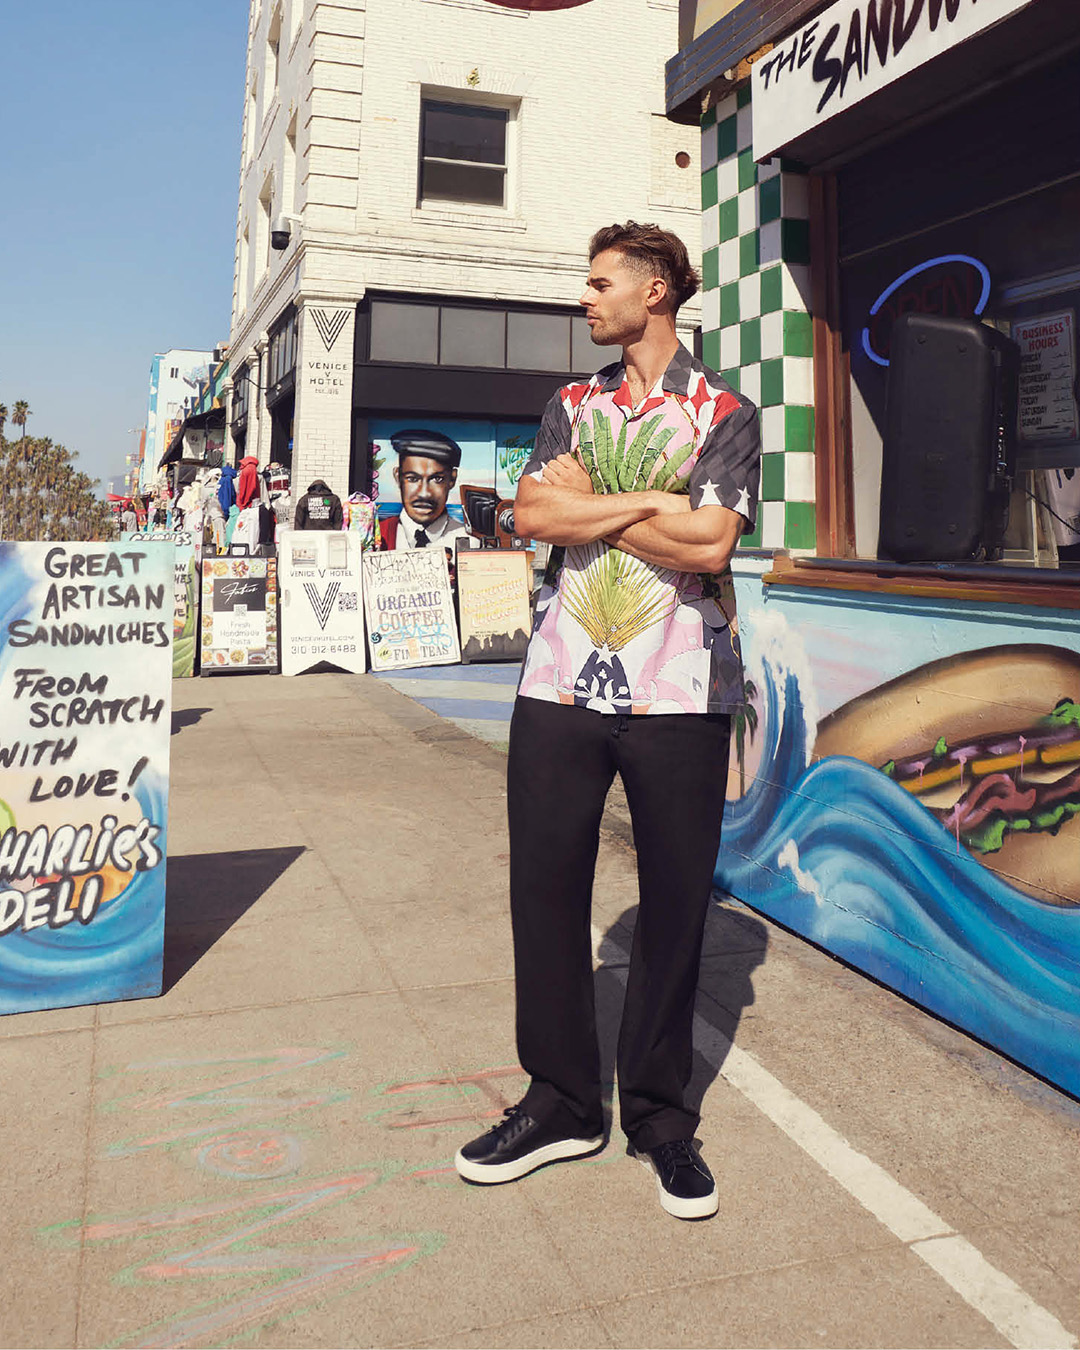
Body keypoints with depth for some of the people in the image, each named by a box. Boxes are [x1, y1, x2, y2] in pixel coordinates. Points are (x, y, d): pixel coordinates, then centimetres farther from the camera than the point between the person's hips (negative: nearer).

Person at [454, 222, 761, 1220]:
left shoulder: (724, 412, 3)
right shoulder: (572, 407, 16)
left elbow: (710, 543, -12)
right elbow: (533, 515, 0)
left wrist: (588, 506, -5)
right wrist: (650, 503, -8)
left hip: (678, 695, -3)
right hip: (560, 685, 4)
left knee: (675, 903, 5)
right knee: (545, 890, 6)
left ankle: (660, 1113, 23)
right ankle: (561, 1100, 24)